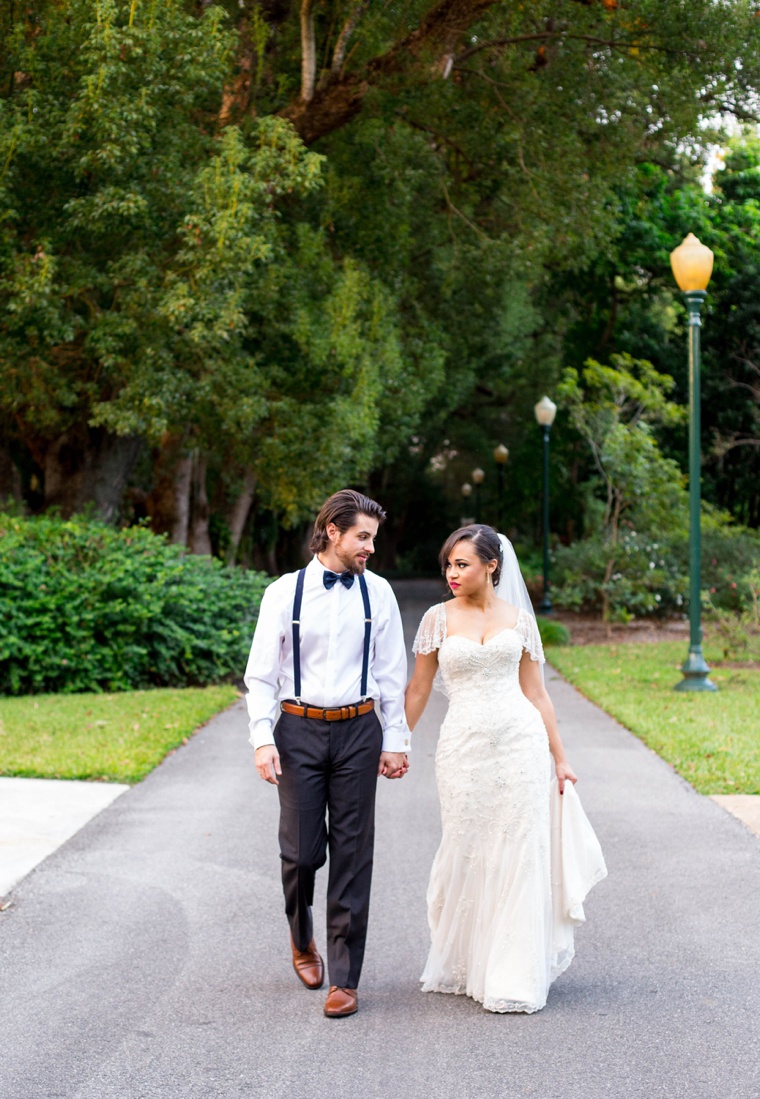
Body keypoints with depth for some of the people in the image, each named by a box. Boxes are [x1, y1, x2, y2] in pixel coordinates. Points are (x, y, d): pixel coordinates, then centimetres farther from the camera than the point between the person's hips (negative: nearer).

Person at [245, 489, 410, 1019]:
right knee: (301, 850, 2)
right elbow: (261, 674, 0)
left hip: (358, 729, 1)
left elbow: (392, 673, 7)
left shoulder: (377, 593, 3)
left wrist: (395, 741, 3)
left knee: (353, 854, 1)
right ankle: (303, 939, 33)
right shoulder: (285, 593, -1)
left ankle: (345, 977, 9)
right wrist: (263, 740, -10)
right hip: (299, 730, -1)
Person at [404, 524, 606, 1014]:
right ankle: (466, 966, 23)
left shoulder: (520, 619, 7)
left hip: (521, 741, 0)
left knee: (519, 857, 0)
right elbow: (418, 689, 9)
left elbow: (536, 692, 10)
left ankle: (514, 976, 9)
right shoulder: (439, 619, 5)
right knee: (467, 857, 5)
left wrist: (561, 759, 8)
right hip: (465, 748, 0)